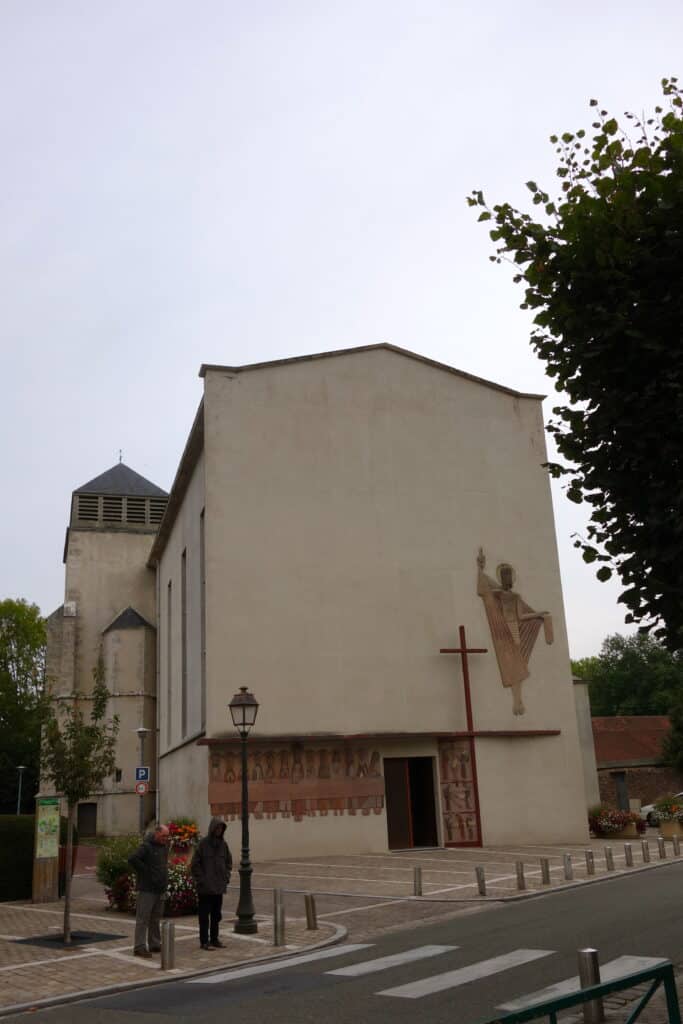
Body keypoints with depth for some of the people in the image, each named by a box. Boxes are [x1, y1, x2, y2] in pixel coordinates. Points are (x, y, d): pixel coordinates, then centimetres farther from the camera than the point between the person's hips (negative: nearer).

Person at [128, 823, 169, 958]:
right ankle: (140, 947, -1)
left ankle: (155, 944, 22)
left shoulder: (164, 847, 12)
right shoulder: (146, 846, -13)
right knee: (143, 918, -4)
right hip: (147, 889, -8)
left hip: (160, 889, 8)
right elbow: (132, 859, -27)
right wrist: (145, 871, -20)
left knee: (155, 919, 14)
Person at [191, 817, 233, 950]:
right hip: (205, 887, -5)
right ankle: (204, 941, 9)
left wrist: (226, 878, 5)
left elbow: (228, 862, 15)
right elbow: (195, 864, -9)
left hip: (219, 886, 5)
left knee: (216, 915, 12)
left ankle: (214, 939, 22)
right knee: (205, 915, 2)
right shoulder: (203, 843, -10)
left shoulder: (223, 844, 5)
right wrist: (201, 880, -11)